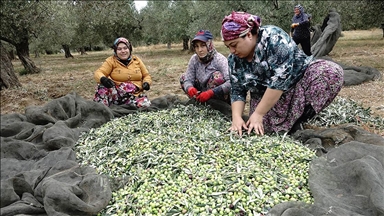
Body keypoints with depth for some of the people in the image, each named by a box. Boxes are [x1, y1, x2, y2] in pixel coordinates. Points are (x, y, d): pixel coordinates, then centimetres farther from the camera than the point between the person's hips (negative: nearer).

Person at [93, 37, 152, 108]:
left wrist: (146, 83, -8)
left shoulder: (136, 60, 10)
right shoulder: (111, 61, 2)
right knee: (103, 86, -31)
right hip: (117, 94, -2)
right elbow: (98, 73, -9)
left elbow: (146, 75, 16)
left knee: (145, 105, -30)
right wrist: (103, 79, -34)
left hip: (136, 94, 2)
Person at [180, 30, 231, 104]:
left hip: (221, 100, -5)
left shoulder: (220, 59, -21)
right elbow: (188, 80, -10)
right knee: (183, 77, -2)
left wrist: (211, 93, -43)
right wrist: (189, 88, -34)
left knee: (217, 76, -29)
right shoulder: (194, 59, -6)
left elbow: (232, 82, -34)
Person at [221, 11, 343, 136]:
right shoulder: (234, 59, -7)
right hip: (266, 97, 3)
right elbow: (237, 92, -4)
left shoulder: (273, 37, -25)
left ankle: (297, 120, -17)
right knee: (259, 128, -24)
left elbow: (280, 79, -31)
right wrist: (236, 117, -21)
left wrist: (258, 114, -30)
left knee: (332, 72, -30)